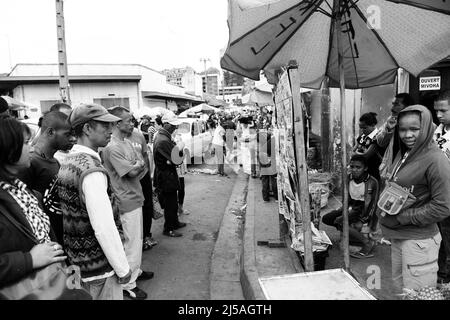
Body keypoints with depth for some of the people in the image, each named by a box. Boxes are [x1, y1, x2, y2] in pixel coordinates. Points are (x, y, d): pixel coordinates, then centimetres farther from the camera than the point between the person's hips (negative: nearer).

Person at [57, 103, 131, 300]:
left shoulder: (67, 162, 4)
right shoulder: (92, 170, -24)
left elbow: (73, 214, 8)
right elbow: (104, 228, -26)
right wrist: (122, 268, -16)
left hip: (76, 261, 9)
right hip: (99, 265, -8)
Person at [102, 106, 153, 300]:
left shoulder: (126, 143, 10)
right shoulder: (112, 147, -20)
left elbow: (141, 168, 10)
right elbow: (133, 172, -21)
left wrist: (136, 166, -10)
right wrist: (139, 164, -2)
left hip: (135, 198, 9)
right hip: (127, 201, -9)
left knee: (137, 239, 21)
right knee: (133, 242, 0)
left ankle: (136, 271, 39)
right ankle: (128, 285, 15)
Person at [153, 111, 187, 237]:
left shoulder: (164, 136, 7)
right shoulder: (163, 141, -27)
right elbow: (176, 160, -27)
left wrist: (178, 147, -10)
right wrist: (180, 148, -13)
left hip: (169, 176, 10)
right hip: (166, 176, -10)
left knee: (173, 202, 23)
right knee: (170, 204, 4)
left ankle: (174, 222, 39)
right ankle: (168, 229, 19)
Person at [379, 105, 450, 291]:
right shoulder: (402, 154, 6)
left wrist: (402, 217, -17)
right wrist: (386, 200, 0)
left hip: (419, 240, -8)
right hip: (397, 236, 8)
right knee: (399, 291, 22)